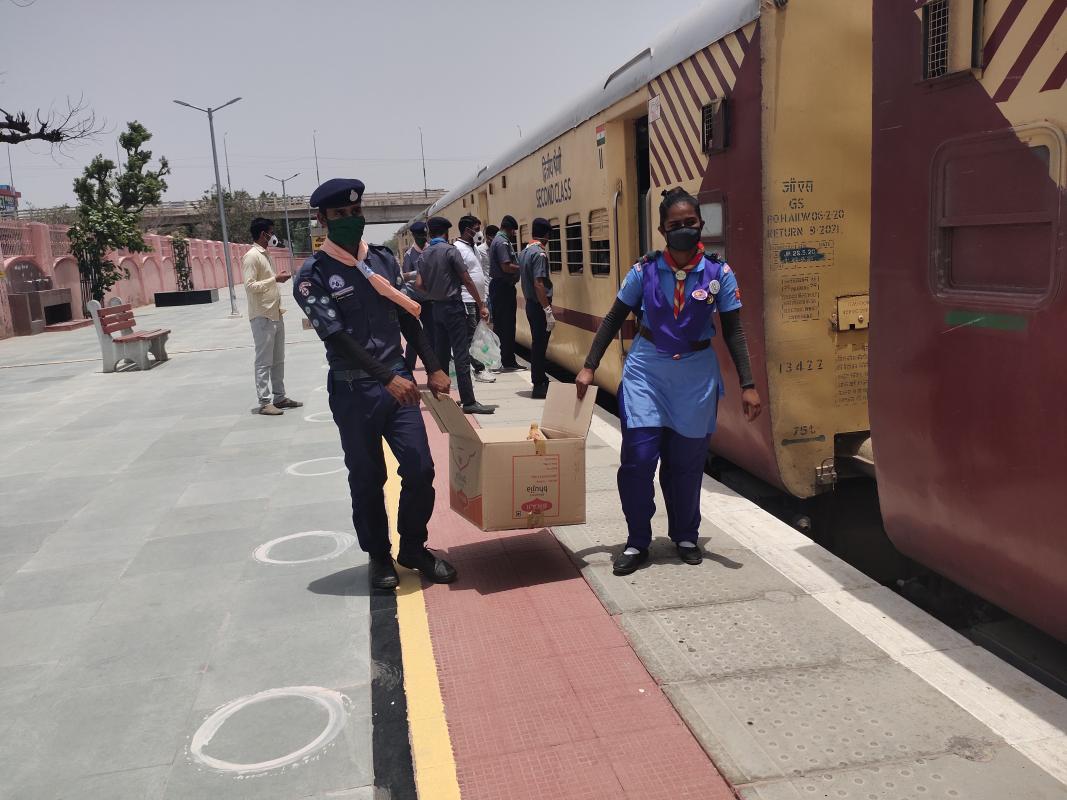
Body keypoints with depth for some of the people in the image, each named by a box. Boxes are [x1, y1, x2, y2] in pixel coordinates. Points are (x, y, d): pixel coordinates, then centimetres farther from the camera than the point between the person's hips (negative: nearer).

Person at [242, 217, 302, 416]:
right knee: (264, 362, -4)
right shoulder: (251, 256, -13)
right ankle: (264, 403, 0)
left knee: (278, 360, 13)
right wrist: (275, 279, -20)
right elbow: (250, 286, -20)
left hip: (275, 315, 9)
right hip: (262, 317, -9)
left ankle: (280, 397, 21)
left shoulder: (265, 254, 15)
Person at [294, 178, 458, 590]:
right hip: (353, 390, -4)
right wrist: (387, 379, -24)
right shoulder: (313, 275, -8)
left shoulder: (384, 259, 8)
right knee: (367, 479, 7)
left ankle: (413, 548, 23)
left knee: (421, 469, 2)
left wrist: (433, 367, 8)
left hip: (399, 379, 4)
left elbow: (408, 317, 13)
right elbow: (337, 337, -16)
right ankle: (378, 556, 26)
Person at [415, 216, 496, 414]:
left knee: (441, 354, 12)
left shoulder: (424, 255, 8)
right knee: (461, 355, -7)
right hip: (453, 307, -7)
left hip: (437, 308, 7)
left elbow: (419, 285, 5)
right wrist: (481, 305, -8)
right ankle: (468, 402, -8)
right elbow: (467, 281, -12)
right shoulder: (450, 250, -10)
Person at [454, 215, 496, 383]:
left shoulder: (474, 247, 16)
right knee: (471, 337, -4)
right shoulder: (457, 248, -13)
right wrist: (461, 302, -21)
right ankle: (479, 369, -2)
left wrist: (484, 297, 19)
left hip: (479, 299, 9)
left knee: (477, 336, 12)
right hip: (467, 299, -9)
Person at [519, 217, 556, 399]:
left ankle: (539, 379, 28)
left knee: (537, 343, 17)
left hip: (530, 304, 9)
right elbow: (538, 284, -23)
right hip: (539, 305, -9)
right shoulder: (539, 253, -17)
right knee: (540, 345, -3)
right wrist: (548, 311, -23)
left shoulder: (525, 251, 11)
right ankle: (539, 386, 2)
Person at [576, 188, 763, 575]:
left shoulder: (718, 273, -5)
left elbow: (733, 332, -1)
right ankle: (637, 542, 12)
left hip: (696, 374, 0)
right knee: (638, 458, -5)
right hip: (646, 370, 0)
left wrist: (747, 385, -6)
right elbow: (614, 319, 3)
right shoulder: (645, 271, -4)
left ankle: (686, 536, 30)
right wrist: (589, 367, 0)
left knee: (686, 463, 9)